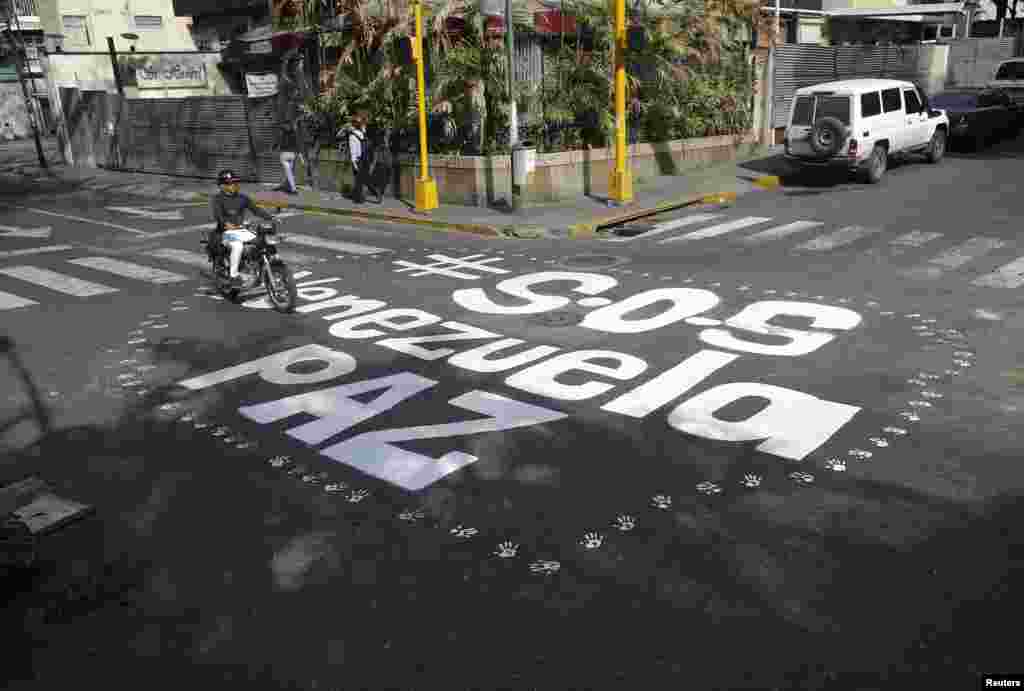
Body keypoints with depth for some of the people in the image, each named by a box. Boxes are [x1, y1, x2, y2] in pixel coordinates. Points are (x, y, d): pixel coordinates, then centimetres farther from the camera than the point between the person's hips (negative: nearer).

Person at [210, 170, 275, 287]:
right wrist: (226, 223, -40)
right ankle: (233, 275, -26)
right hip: (226, 231, -5)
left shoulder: (242, 198, 13)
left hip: (241, 230, 5)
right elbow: (217, 214, -18)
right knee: (237, 246, -35)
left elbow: (255, 209, 7)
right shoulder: (217, 199, -2)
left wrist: (271, 218, -8)